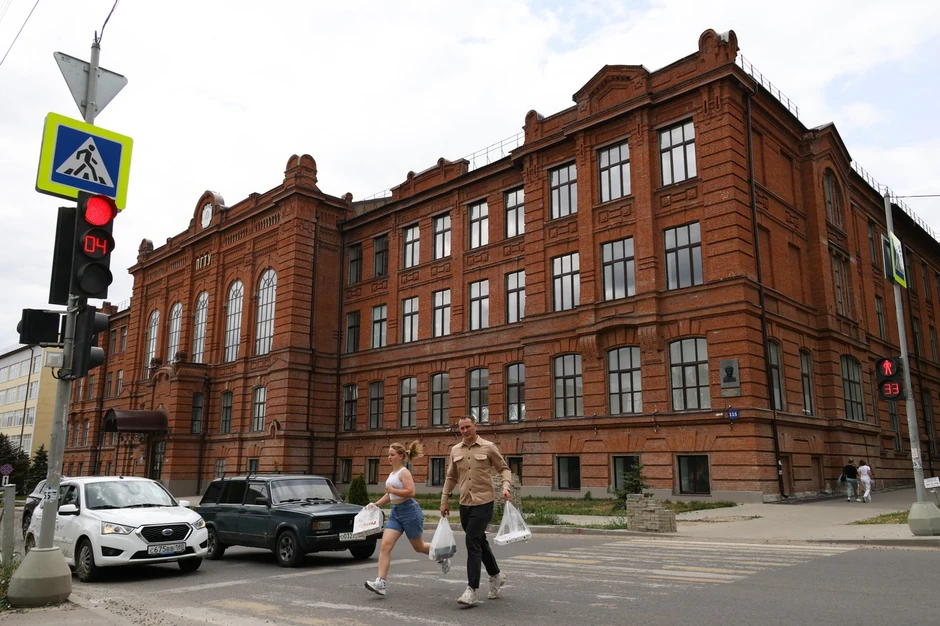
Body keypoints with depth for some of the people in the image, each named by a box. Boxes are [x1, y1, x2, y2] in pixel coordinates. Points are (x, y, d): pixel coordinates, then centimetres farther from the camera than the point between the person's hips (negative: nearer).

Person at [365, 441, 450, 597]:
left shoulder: (404, 472, -13)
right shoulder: (392, 473, 13)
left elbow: (410, 492, -25)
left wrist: (392, 490, -19)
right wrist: (375, 504, 11)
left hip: (409, 511, -8)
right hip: (395, 512, 8)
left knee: (418, 547, 8)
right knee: (385, 545, -7)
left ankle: (442, 557, 36)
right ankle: (381, 583, -11)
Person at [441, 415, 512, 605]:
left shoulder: (488, 447, -4)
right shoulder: (455, 450, 8)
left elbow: (504, 469, 1)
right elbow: (451, 477, 16)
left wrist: (505, 487, -16)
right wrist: (444, 500, 14)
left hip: (483, 502, -5)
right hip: (465, 503, 5)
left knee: (473, 543, -11)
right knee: (479, 541, 15)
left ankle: (472, 589, -5)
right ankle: (496, 576, 35)